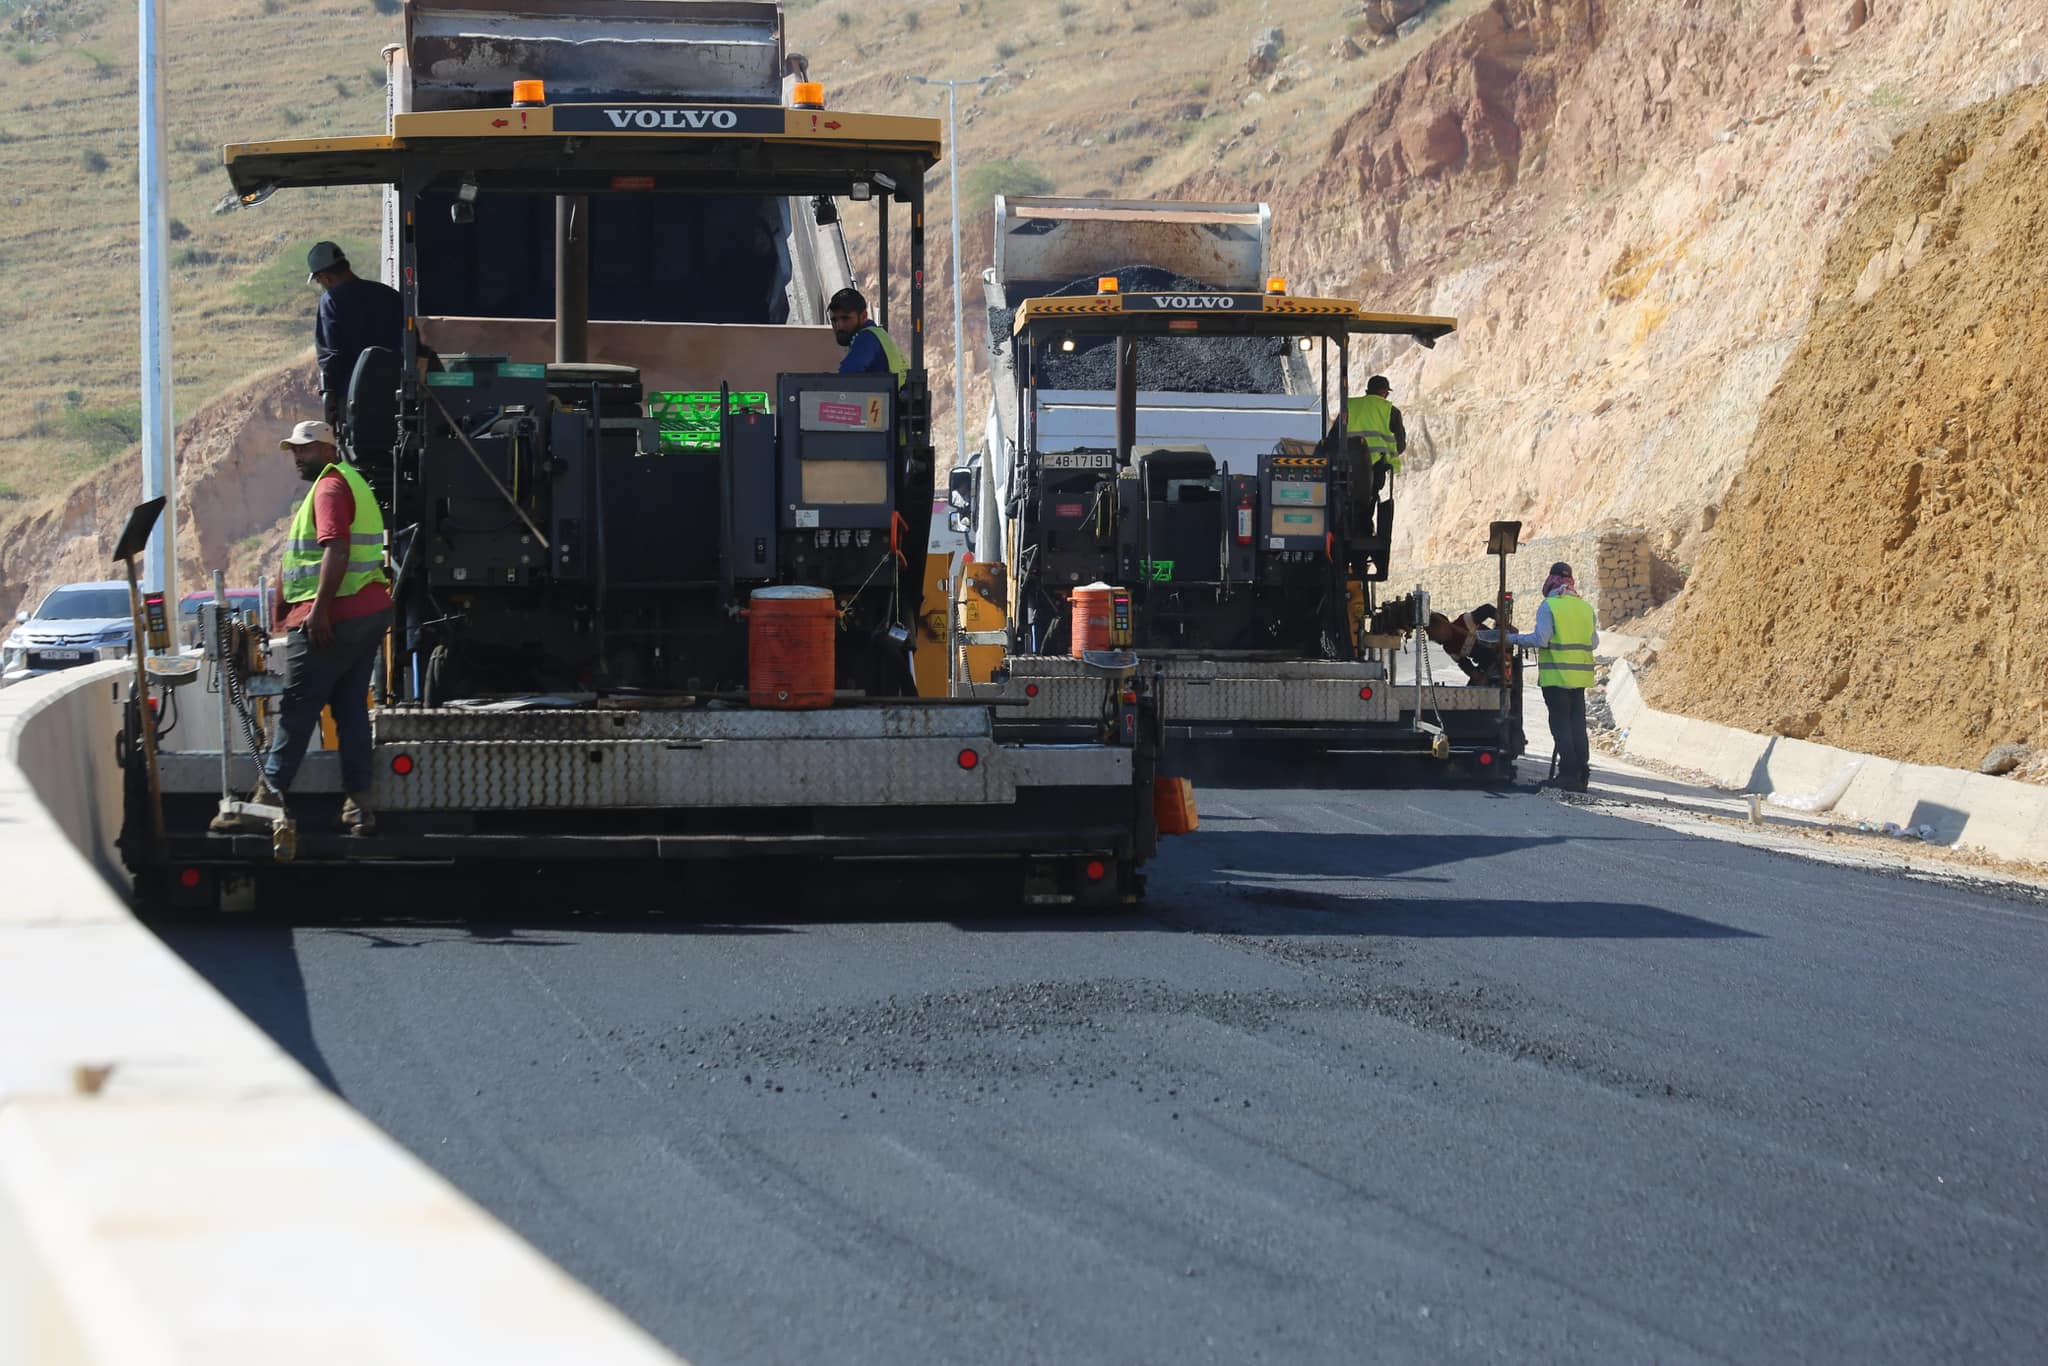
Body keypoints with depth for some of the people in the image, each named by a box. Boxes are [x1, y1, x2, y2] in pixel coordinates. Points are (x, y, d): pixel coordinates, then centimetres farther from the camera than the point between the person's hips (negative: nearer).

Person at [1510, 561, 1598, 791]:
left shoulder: (1549, 606, -8)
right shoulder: (1585, 607, 9)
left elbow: (1541, 638, -14)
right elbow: (1594, 641, 12)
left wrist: (1515, 638, -1)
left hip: (1556, 675, -5)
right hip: (1580, 676, 5)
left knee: (1561, 724, -3)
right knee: (1578, 724, 11)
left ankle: (1569, 774, -9)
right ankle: (1582, 773, 10)